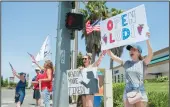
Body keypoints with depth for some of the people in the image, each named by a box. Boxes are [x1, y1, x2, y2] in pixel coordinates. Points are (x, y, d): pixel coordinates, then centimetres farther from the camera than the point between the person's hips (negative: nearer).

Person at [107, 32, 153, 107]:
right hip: (128, 93, 3)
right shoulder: (126, 63, 10)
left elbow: (150, 54, -16)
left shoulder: (142, 63, 2)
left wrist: (147, 40, -24)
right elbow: (112, 55, 8)